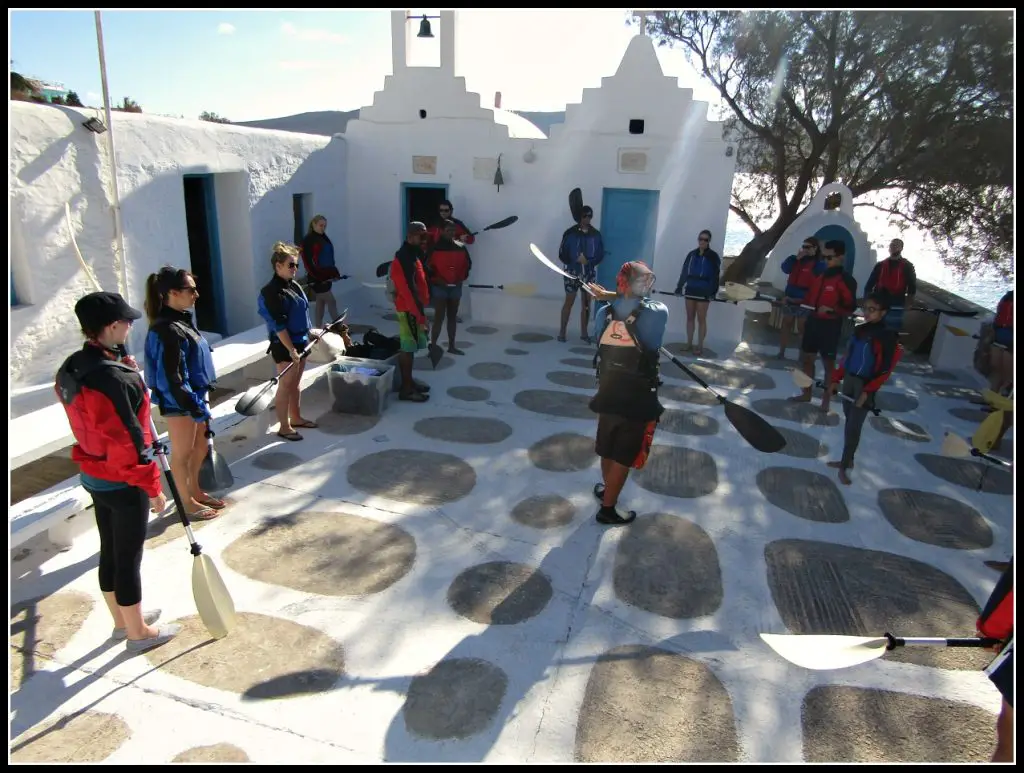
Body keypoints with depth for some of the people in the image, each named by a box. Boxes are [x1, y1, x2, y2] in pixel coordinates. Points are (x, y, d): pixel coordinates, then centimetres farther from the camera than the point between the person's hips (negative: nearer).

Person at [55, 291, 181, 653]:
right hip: (122, 482, -9)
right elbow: (127, 442, -25)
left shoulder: (72, 368, 1)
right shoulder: (113, 379, -28)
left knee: (110, 551, 21)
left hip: (93, 476, 9)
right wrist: (152, 487, -15)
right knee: (129, 557, 6)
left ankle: (122, 621, 39)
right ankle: (138, 632, 24)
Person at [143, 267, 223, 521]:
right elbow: (172, 378, -24)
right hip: (178, 401, -9)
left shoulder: (182, 319, 6)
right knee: (182, 452, 7)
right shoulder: (168, 330, -24)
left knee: (201, 445, 21)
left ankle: (195, 492, 39)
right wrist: (195, 408, -21)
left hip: (194, 395, 9)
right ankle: (187, 502, 24)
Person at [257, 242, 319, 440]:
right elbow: (278, 325, -22)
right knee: (285, 385, -1)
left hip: (301, 342, 9)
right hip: (284, 346, -9)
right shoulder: (272, 292, -18)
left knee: (296, 383, 18)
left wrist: (310, 333, 20)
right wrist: (291, 349, -23)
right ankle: (284, 427, 9)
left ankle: (296, 418, 31)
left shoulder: (294, 285, 8)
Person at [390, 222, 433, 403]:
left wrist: (420, 310, 20)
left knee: (409, 346, 15)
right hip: (408, 309, -10)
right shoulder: (404, 258, -19)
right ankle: (406, 389, -1)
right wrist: (420, 314, -25)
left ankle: (408, 382, 24)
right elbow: (409, 288, -25)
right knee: (408, 347, -6)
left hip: (412, 307, 10)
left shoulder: (412, 255, 14)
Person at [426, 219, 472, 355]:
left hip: (456, 287, 5)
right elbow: (427, 266, -7)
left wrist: (462, 277, 7)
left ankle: (451, 346, 21)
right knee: (439, 317, -7)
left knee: (453, 317, 12)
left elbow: (468, 264, 16)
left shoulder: (461, 248, 5)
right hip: (440, 287, -5)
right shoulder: (434, 248, -8)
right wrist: (437, 279, -11)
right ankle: (433, 346, -1)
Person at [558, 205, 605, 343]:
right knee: (569, 302, 0)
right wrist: (575, 261, -17)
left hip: (589, 273, 3)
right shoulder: (570, 233, -5)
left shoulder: (596, 234, 2)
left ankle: (584, 333, 16)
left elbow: (600, 255, 4)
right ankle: (562, 332, 8)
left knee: (586, 303, 7)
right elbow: (562, 254, -4)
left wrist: (588, 261, -14)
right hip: (572, 272, -3)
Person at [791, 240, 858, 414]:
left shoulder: (846, 281, -13)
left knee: (829, 363, 4)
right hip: (813, 322, 7)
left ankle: (826, 400, 15)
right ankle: (806, 394, 29)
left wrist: (831, 309, -27)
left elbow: (850, 308, -14)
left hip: (830, 327, -7)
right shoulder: (819, 276, 7)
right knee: (807, 358, 14)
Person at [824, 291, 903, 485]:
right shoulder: (859, 330, 7)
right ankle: (847, 460, 27)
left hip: (866, 386, -6)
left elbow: (885, 370, -14)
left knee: (854, 426, -3)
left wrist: (867, 392, -19)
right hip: (849, 380, 6)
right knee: (849, 421, 14)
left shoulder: (888, 336, -12)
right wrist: (836, 379, 11)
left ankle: (844, 466, 5)